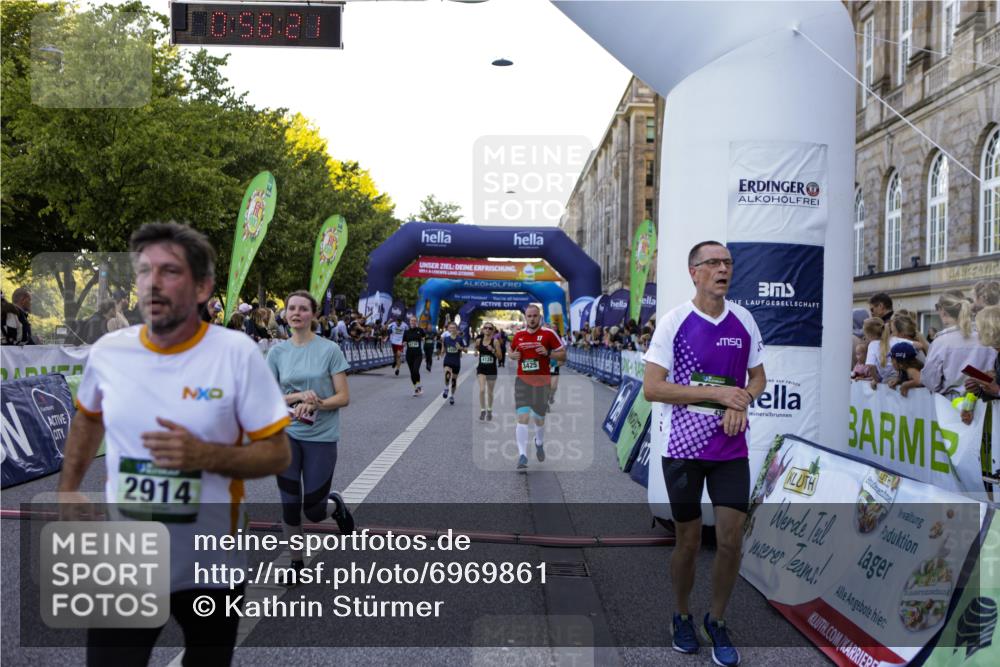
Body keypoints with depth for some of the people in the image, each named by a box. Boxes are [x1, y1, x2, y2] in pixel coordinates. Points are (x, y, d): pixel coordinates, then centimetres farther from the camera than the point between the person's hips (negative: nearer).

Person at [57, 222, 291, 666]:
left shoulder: (238, 354, -14)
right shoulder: (107, 352, -4)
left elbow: (278, 454, -11)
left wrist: (207, 456, -26)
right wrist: (67, 489, 10)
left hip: (211, 566, -1)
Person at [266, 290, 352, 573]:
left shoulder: (329, 349, -6)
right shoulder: (277, 352, 2)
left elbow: (343, 397, -7)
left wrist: (315, 404, -24)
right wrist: (297, 396, -16)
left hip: (321, 437, -2)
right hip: (286, 435, 2)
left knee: (313, 511, 1)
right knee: (290, 505, 7)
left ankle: (337, 504, 36)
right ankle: (296, 563, 27)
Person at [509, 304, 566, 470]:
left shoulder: (549, 334, -4)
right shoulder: (518, 335, 6)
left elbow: (563, 355, -2)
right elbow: (510, 351, 23)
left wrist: (548, 353, -19)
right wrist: (513, 355, -1)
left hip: (541, 381, -1)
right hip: (522, 380, 1)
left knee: (539, 418, 12)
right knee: (523, 417, -14)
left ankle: (539, 443, 44)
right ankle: (522, 455, -14)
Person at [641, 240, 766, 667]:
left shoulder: (744, 320, 5)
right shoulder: (673, 322, -8)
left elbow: (758, 377, 16)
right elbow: (651, 388, -13)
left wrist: (741, 401, -7)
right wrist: (717, 393, -18)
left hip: (731, 446, 3)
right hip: (683, 445, -3)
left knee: (731, 540, 2)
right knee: (688, 541, 7)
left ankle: (717, 621, 25)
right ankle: (682, 617, 32)